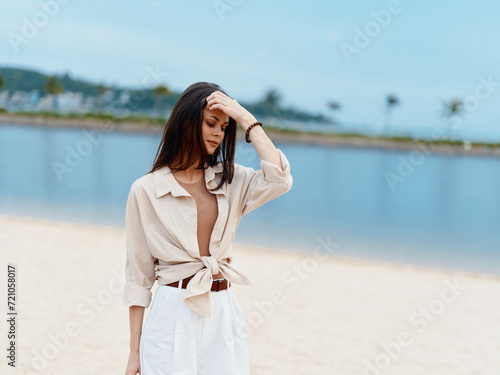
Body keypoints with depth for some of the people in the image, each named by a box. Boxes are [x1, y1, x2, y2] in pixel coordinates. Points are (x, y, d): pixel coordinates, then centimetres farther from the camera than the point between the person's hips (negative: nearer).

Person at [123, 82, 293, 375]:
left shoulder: (231, 181, 7)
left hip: (224, 317, 3)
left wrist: (247, 120, -8)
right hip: (173, 315, -3)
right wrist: (135, 350, -1)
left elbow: (279, 180, -14)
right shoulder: (146, 190, -2)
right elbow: (138, 274, 0)